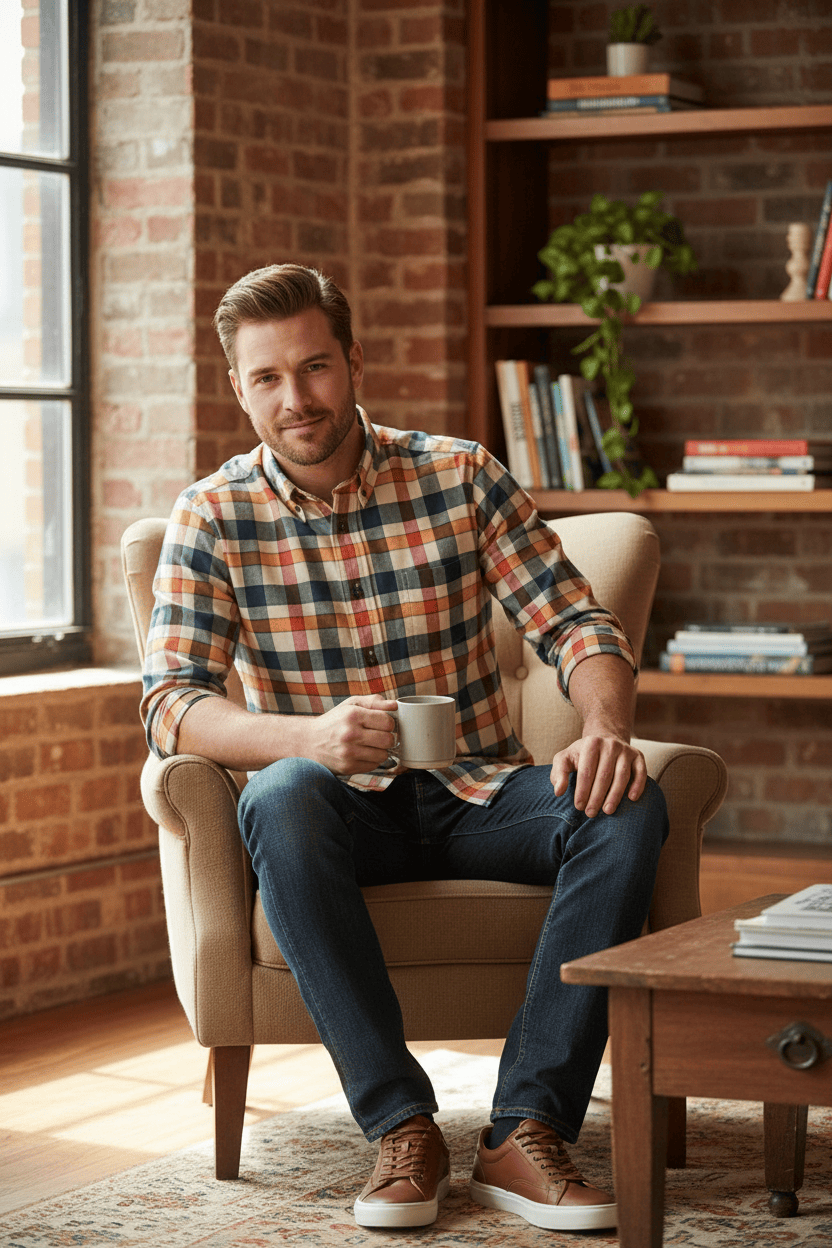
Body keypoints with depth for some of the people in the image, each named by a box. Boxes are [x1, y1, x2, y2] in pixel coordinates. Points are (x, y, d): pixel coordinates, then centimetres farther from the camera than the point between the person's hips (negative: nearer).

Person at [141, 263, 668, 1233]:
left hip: (477, 797, 2)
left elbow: (578, 627, -4)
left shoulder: (461, 476, 0)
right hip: (341, 813, -1)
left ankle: (526, 1129, -28)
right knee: (279, 798, -36)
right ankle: (401, 1127, -31)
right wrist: (310, 735, -34)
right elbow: (171, 706, -14)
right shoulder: (213, 518, -3)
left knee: (628, 809, -27)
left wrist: (605, 730, -27)